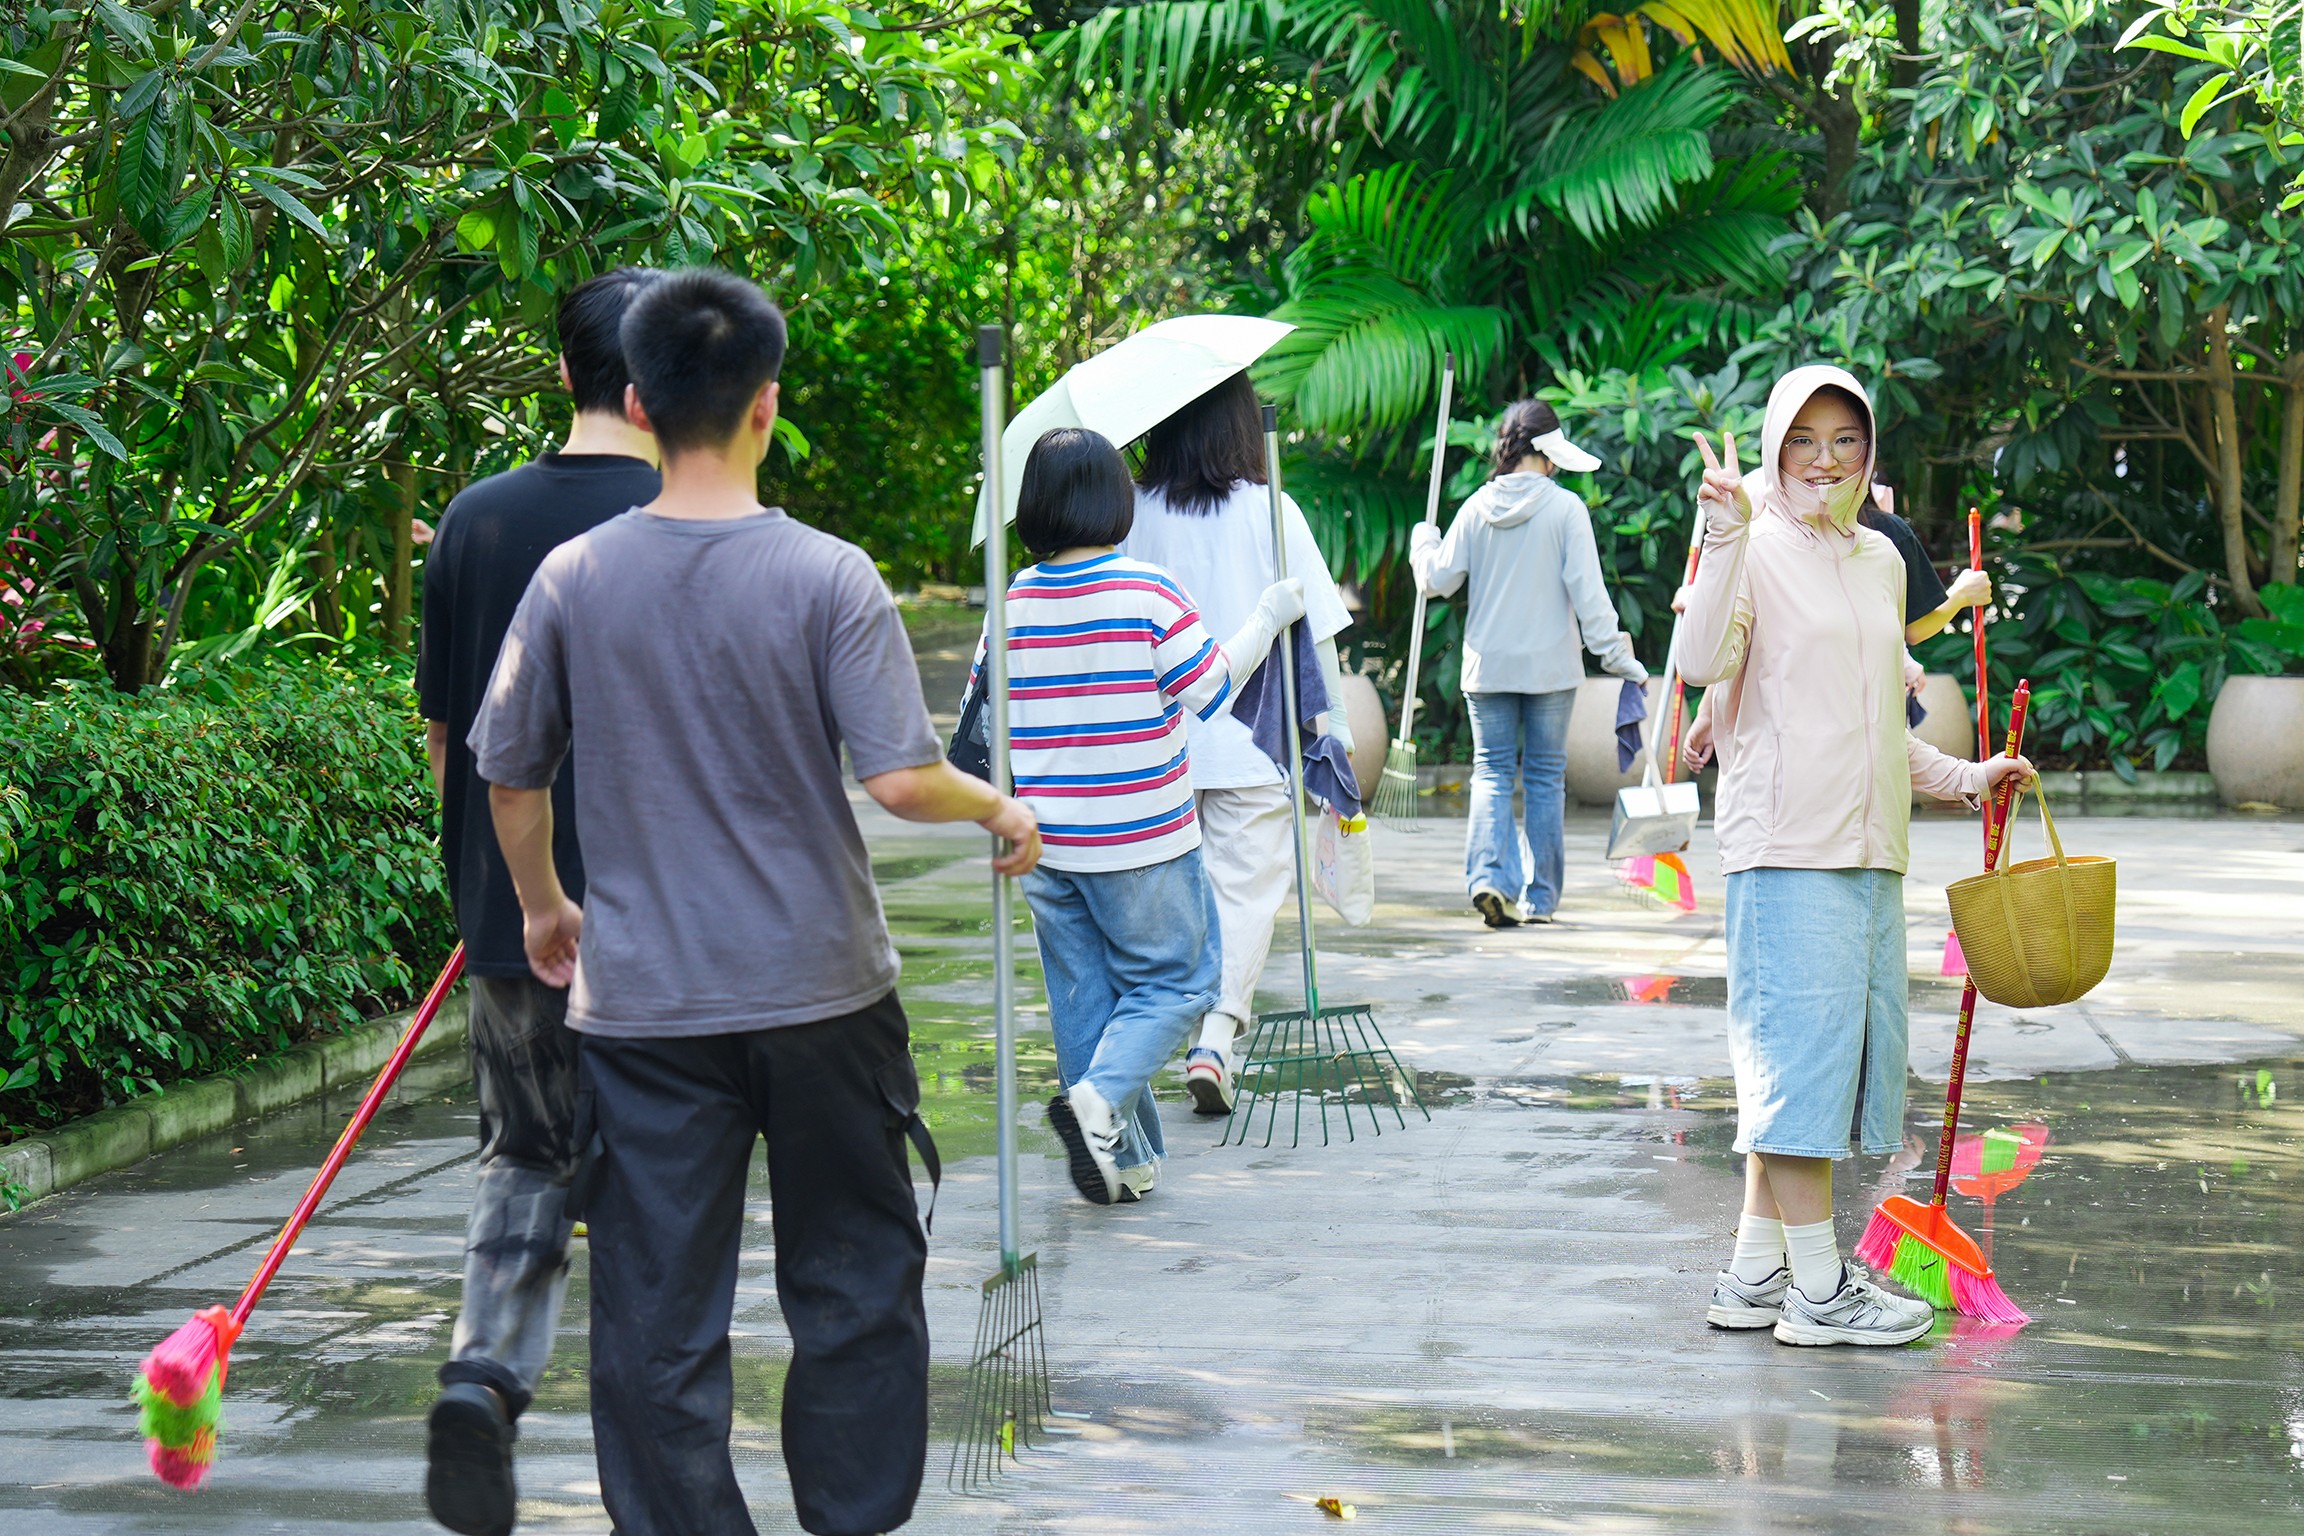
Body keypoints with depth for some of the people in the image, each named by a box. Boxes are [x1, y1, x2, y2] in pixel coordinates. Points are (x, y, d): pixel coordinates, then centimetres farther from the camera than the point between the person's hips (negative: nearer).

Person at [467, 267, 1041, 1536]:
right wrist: (998, 811, 6)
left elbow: (510, 772, 6)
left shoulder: (574, 577, -3)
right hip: (819, 990, -1)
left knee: (658, 1317, 7)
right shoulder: (826, 576, -11)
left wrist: (542, 906, 24)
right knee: (853, 1285, 15)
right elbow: (900, 780, -14)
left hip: (641, 1004, 1)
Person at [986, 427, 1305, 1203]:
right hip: (1142, 842, -4)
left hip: (1045, 842, 4)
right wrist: (1268, 618, 5)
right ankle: (1101, 1100, -16)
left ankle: (1125, 1160, 15)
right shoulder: (1147, 591, -12)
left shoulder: (1014, 601, 1)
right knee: (1172, 979, 8)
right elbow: (1210, 689, -6)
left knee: (1083, 995, 12)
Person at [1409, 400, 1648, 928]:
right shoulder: (1565, 508, -9)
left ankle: (1488, 873, -15)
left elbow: (1439, 580, 4)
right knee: (1545, 777, 8)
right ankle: (1539, 897, 10)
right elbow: (1587, 591, -10)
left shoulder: (1476, 509, 0)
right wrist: (1616, 654, -4)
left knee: (1492, 771, 7)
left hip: (1487, 667, 2)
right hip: (1550, 667, -2)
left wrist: (1423, 542, 24)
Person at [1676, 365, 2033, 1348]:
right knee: (1803, 1040, -8)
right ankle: (1817, 1288, -4)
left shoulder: (1880, 560, 18)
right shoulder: (1756, 551, -4)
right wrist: (1726, 538, -28)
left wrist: (1961, 779, 26)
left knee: (1821, 1052, 8)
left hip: (1868, 843, 8)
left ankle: (1754, 1274, 15)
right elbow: (1702, 661, -22)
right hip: (1785, 838, -8)